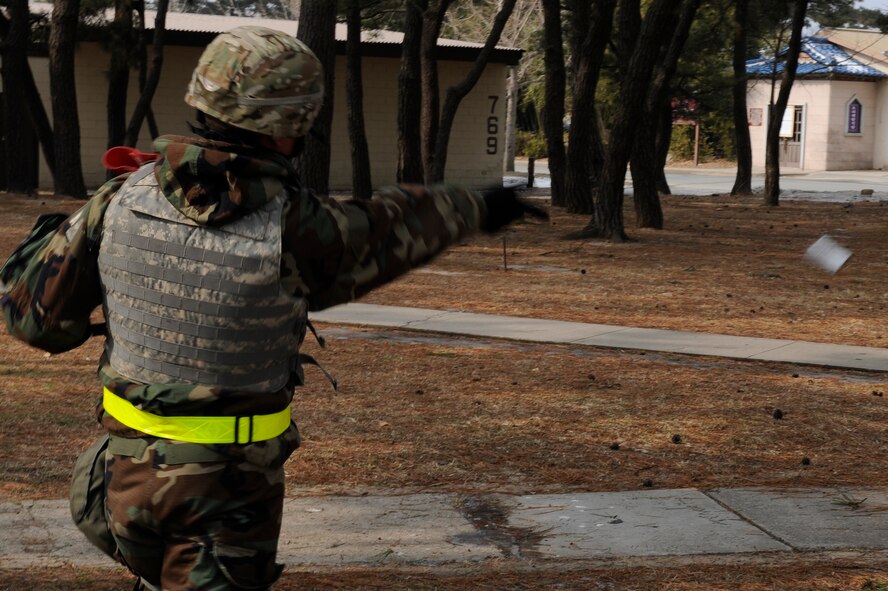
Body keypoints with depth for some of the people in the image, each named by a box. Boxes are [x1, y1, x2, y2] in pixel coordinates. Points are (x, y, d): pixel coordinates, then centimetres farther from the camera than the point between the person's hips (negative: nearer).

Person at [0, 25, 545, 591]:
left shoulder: (122, 198, -9)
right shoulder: (294, 227, -19)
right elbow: (393, 227, 0)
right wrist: (480, 208, 20)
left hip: (132, 464, 5)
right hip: (230, 481, -4)